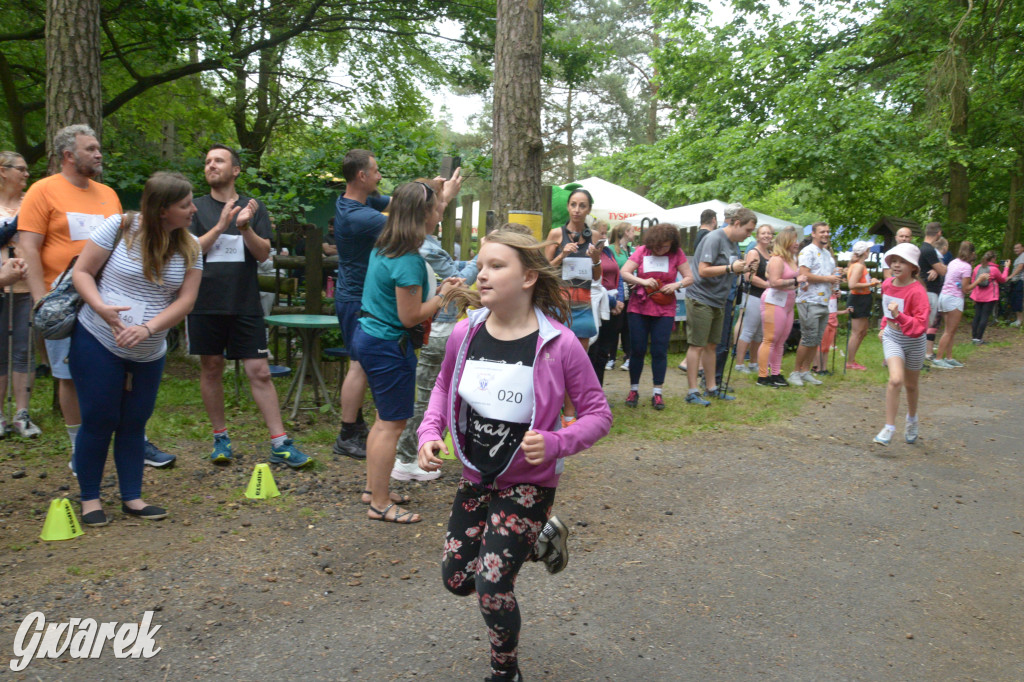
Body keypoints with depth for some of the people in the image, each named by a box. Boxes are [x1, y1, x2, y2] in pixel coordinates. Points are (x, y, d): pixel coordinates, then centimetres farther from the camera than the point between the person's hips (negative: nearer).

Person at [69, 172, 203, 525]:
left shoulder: (189, 247, -2)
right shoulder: (119, 227, -11)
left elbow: (186, 299, -7)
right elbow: (82, 272, -7)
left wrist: (148, 327, -23)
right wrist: (101, 307, -25)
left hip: (149, 353, 3)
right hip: (97, 342, -3)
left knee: (134, 423, 10)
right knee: (99, 421, 2)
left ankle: (132, 498, 21)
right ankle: (89, 499, 17)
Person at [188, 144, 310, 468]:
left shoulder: (254, 208, 8)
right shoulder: (196, 208, 7)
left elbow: (263, 254, 1)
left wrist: (245, 227, -17)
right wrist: (221, 226, -14)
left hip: (245, 304, -1)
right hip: (206, 304, 1)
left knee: (260, 372, -3)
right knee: (211, 369, 7)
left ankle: (280, 444, -1)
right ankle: (221, 438, 21)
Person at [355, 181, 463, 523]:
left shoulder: (383, 247, 7)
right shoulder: (408, 261, -22)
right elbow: (410, 316, -22)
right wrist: (443, 295, -9)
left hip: (367, 337, 11)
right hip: (389, 345, -11)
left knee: (385, 418, 20)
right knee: (392, 424, -1)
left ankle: (373, 488, 32)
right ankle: (380, 504, 9)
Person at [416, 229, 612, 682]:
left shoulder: (559, 345, -21)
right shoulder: (465, 334, -10)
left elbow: (598, 414, -12)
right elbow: (444, 388, 10)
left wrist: (555, 443, -29)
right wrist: (429, 432, -7)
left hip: (528, 481, -5)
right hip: (476, 476, 5)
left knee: (491, 586, -8)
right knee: (455, 580, 13)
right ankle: (539, 538, 37)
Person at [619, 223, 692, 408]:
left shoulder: (677, 254, 1)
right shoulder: (642, 251, 0)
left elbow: (689, 277, 3)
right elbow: (624, 273, -6)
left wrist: (676, 284, -17)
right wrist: (642, 281, -21)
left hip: (664, 310, 0)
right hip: (639, 308, 0)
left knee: (660, 351, -1)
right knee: (637, 350, 3)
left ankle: (657, 393, 8)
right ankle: (634, 390, 16)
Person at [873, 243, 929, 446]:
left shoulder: (917, 291, -21)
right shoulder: (887, 285, -4)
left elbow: (921, 325, -26)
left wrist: (899, 316, -38)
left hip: (913, 341, -2)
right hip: (892, 337, 2)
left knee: (911, 385, 16)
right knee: (895, 380, -19)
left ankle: (912, 418, 46)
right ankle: (889, 428, -11)